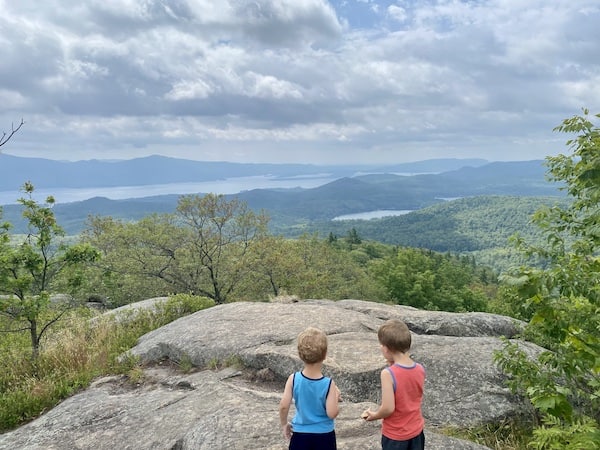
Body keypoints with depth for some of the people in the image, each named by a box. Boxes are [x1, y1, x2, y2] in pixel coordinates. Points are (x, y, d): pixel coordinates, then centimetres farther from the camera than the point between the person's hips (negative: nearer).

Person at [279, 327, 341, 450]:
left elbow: (283, 406, -14)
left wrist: (284, 424, 4)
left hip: (300, 434, 1)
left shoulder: (293, 379, -15)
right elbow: (332, 413, -18)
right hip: (324, 435, -1)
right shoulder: (328, 383, -19)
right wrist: (336, 397, 0)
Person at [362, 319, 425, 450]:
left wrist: (374, 415, -6)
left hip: (395, 435, -5)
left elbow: (388, 408, -27)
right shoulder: (420, 369, -9)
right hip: (416, 431, 5)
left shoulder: (388, 374, -27)